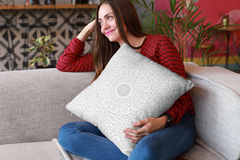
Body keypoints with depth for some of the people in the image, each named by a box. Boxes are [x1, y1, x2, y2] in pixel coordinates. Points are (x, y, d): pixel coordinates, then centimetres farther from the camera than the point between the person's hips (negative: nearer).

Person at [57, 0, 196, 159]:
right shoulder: (110, 55, 18)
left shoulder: (159, 43, 0)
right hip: (134, 125, 7)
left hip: (174, 122, -7)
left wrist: (162, 122, -26)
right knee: (66, 132, -18)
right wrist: (88, 29, 18)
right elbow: (64, 65, 22)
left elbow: (182, 96, -6)